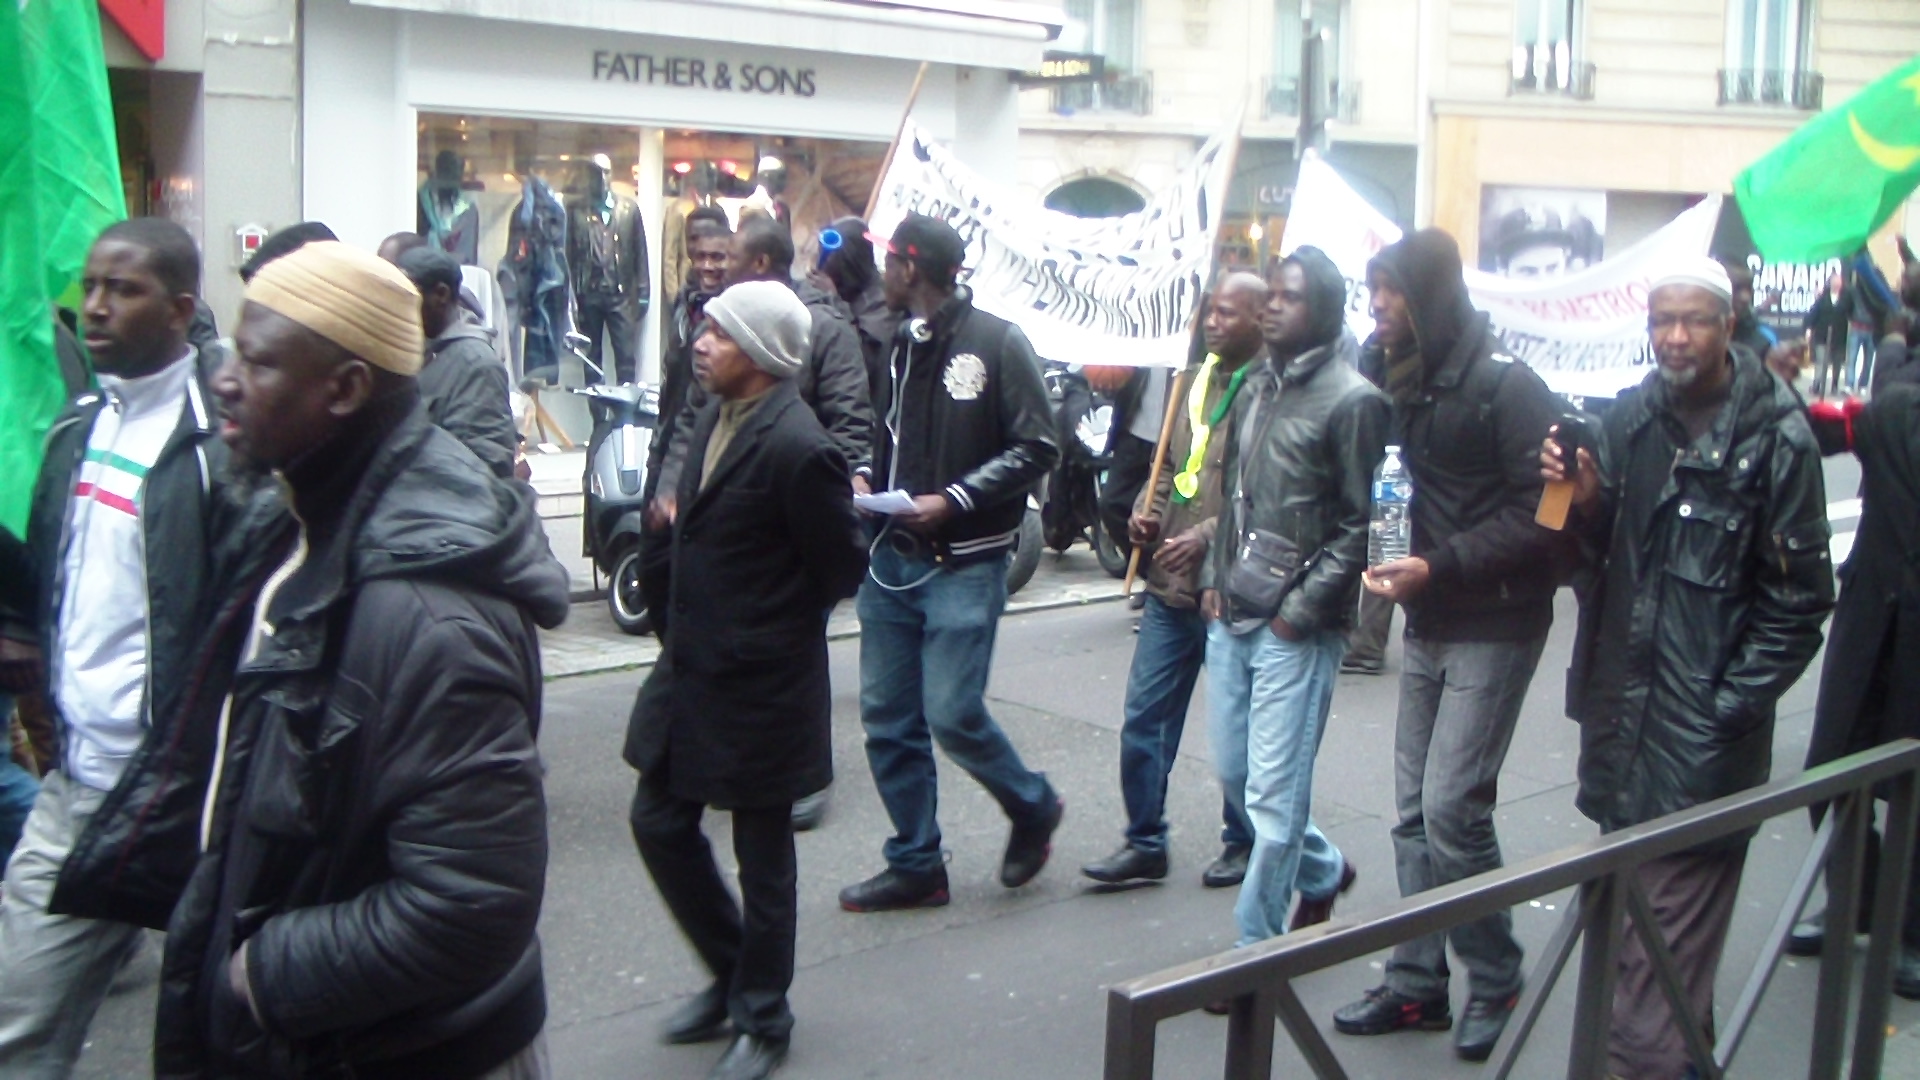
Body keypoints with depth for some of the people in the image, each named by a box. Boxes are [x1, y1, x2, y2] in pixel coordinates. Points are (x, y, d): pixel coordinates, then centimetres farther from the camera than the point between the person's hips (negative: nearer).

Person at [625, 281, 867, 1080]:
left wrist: (771, 627, 0)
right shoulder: (715, 415, 4)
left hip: (759, 685, -8)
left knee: (761, 856, 8)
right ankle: (731, 973, 36)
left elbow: (842, 568, -14)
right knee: (660, 824, 15)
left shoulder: (797, 447, -22)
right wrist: (693, 626, 8)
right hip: (690, 667, 8)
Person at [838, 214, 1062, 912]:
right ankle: (915, 864, 20)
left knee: (952, 713, -9)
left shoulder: (997, 344, -9)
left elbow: (1037, 449, -11)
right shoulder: (898, 344, 12)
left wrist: (953, 500, -17)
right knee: (887, 717, 7)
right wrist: (867, 477, 4)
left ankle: (1033, 808, 20)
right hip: (892, 558, 7)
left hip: (964, 565, -7)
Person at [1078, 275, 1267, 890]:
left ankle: (1243, 841, 27)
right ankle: (1144, 845, 19)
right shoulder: (1195, 382, 12)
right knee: (1144, 717, 8)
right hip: (1170, 585, 7)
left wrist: (1205, 536, -24)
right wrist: (1147, 509, 4)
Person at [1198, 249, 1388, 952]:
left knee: (1273, 794, -2)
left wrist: (1301, 611, -13)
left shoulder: (1351, 401, -10)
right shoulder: (1257, 387, 13)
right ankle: (1323, 871, 39)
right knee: (1234, 773, 16)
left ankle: (1257, 950, 11)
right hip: (1230, 619, 8)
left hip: (1296, 632, -8)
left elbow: (1361, 524, -12)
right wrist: (1214, 578, 12)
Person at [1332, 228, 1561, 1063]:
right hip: (1427, 624, 8)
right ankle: (1417, 981, 22)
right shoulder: (1411, 383, 9)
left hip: (1494, 630, -8)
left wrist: (1439, 566, -22)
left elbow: (1539, 515, -18)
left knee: (1452, 808, -9)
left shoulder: (1507, 386, -15)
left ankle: (1495, 981, 11)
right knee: (1415, 812, 10)